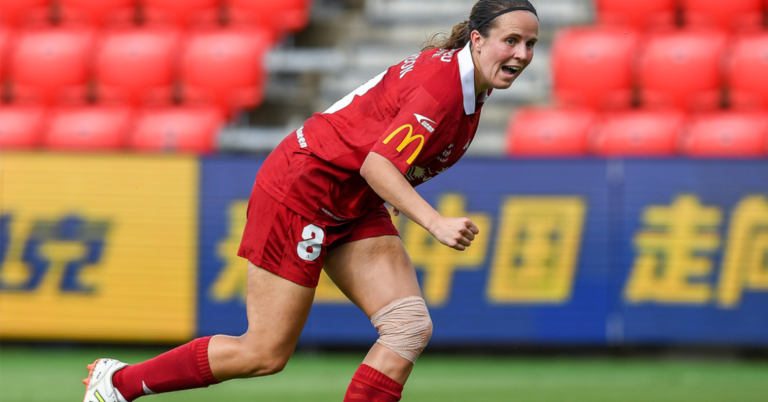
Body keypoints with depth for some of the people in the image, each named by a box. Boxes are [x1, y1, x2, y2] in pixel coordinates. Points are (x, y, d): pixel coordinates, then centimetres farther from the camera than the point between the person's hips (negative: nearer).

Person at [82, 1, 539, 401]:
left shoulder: (466, 85, 5)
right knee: (266, 353, -4)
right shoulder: (439, 84, -24)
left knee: (411, 327, -9)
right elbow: (376, 165, -33)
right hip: (300, 189, -9)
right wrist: (436, 223, -40)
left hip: (354, 207, 9)